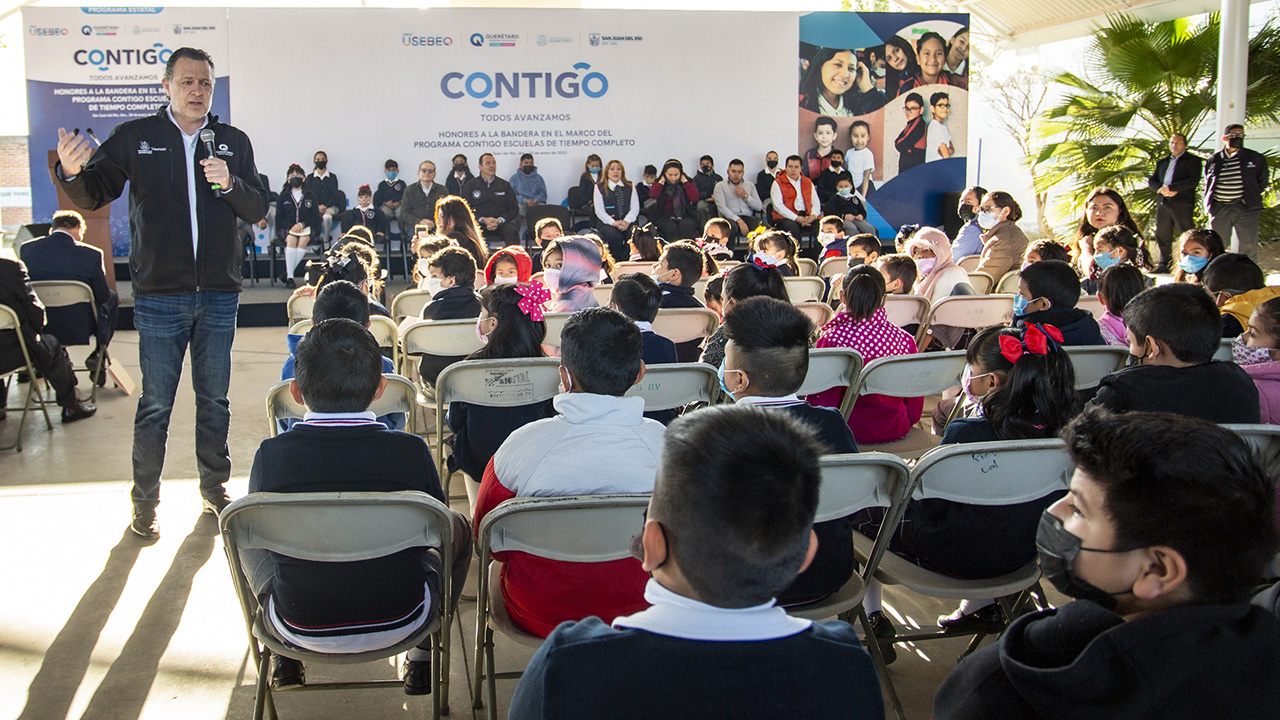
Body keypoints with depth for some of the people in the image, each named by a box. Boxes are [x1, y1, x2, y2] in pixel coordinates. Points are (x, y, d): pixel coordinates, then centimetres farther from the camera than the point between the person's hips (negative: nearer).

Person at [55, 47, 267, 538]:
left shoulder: (233, 142, 7)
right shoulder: (135, 138, 1)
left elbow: (257, 210, 5)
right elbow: (92, 198, -2)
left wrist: (229, 183, -14)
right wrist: (72, 172, -24)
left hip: (218, 295, 2)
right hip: (160, 296, -2)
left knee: (214, 400, 12)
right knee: (155, 404, 2)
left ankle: (214, 490, 26)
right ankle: (145, 503, 15)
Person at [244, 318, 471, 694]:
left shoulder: (271, 454, -16)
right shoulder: (411, 450, -18)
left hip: (299, 630, 1)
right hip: (399, 623, -1)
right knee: (458, 528, 26)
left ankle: (285, 660, 40)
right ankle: (422, 659, 33)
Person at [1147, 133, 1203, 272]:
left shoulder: (1193, 160, 5)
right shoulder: (1162, 162, 22)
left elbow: (1193, 181, -9)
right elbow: (1152, 181, 13)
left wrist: (1170, 188, -15)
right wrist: (1161, 189, -9)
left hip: (1183, 204, -5)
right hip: (1163, 203, 5)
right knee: (1162, 235, 7)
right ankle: (1165, 263, 16)